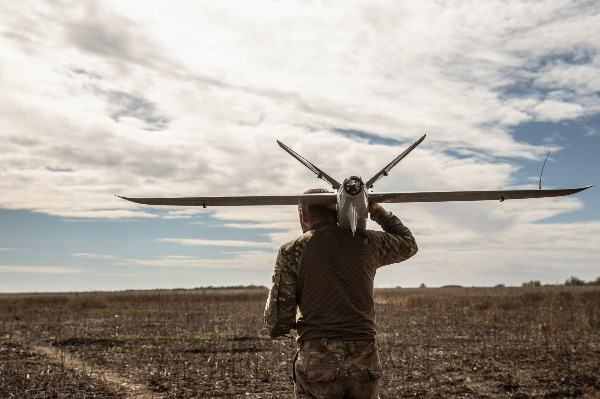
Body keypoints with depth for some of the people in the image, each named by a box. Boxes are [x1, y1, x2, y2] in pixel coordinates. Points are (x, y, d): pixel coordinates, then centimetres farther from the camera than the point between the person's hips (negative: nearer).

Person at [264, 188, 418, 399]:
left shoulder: (292, 250, -1)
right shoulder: (366, 242, 7)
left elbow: (277, 317, -3)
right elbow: (408, 243, 27)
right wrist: (377, 210, 32)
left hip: (317, 362, -3)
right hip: (365, 362, 3)